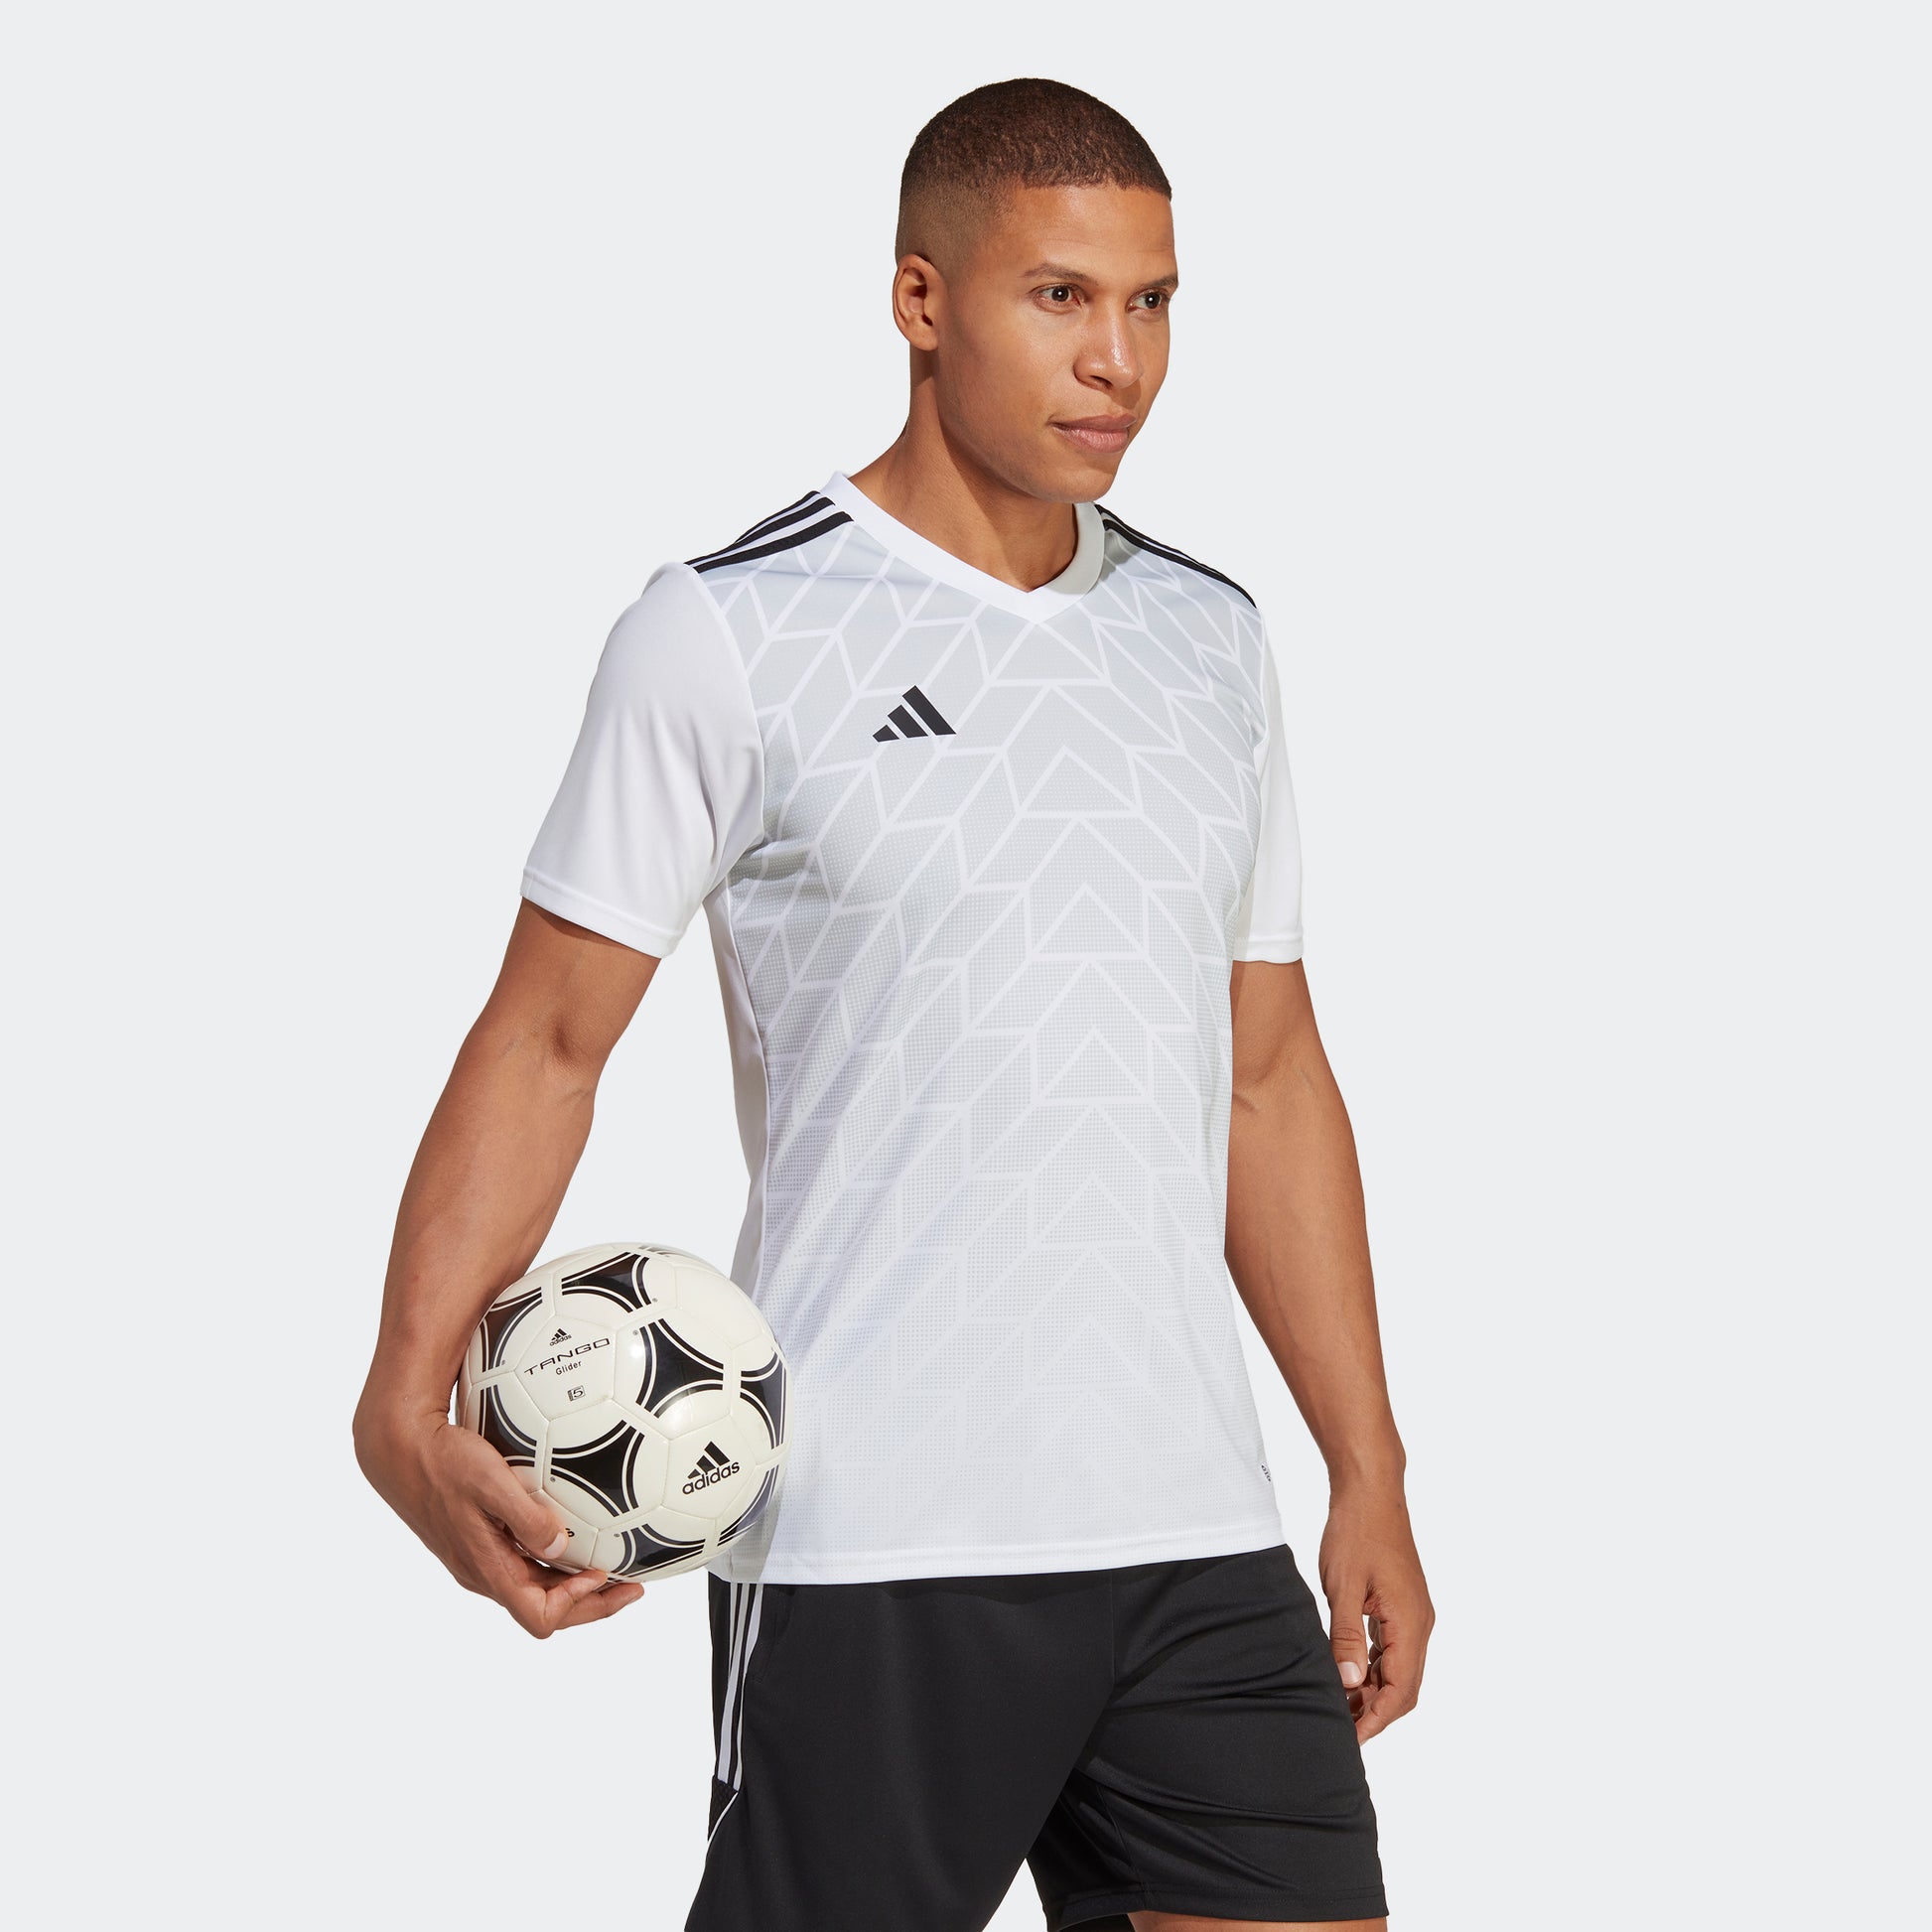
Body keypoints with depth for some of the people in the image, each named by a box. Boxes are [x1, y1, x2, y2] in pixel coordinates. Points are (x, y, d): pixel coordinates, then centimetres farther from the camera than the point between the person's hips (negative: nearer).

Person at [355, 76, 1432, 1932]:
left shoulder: (1215, 642, 13)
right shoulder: (728, 632, -4)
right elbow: (547, 1034, -4)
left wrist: (1370, 1479, 14)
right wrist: (410, 1392, -18)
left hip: (1200, 1551, 5)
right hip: (868, 1557, -5)